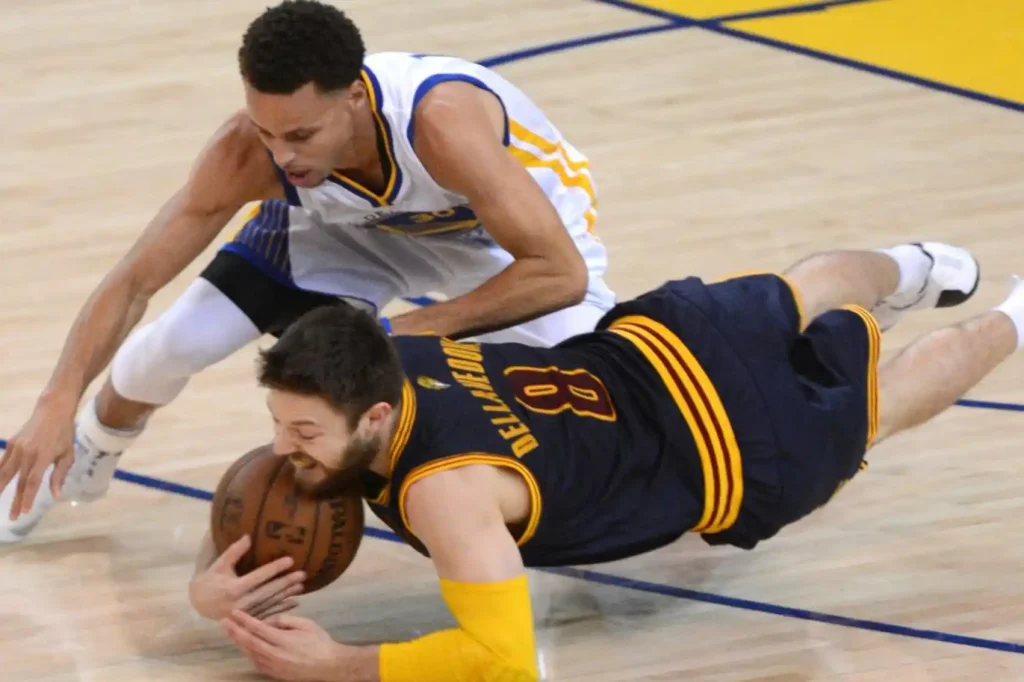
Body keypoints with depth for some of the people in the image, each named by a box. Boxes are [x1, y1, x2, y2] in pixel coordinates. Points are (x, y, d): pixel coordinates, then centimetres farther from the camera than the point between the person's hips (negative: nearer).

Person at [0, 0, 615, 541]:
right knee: (176, 343, -11)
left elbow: (561, 274, -40)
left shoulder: (441, 122, -46)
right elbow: (134, 281, -25)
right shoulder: (246, 153, -35)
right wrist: (57, 404, -37)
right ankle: (92, 450, 24)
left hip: (521, 213, -2)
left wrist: (414, 333, -37)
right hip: (347, 219, 2)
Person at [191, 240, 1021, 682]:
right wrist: (210, 580, -31)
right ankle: (913, 271, 71)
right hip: (652, 336, 6)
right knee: (800, 294, 38)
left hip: (731, 444, -6)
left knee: (874, 407, 27)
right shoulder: (365, 371, -24)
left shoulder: (444, 485, -45)